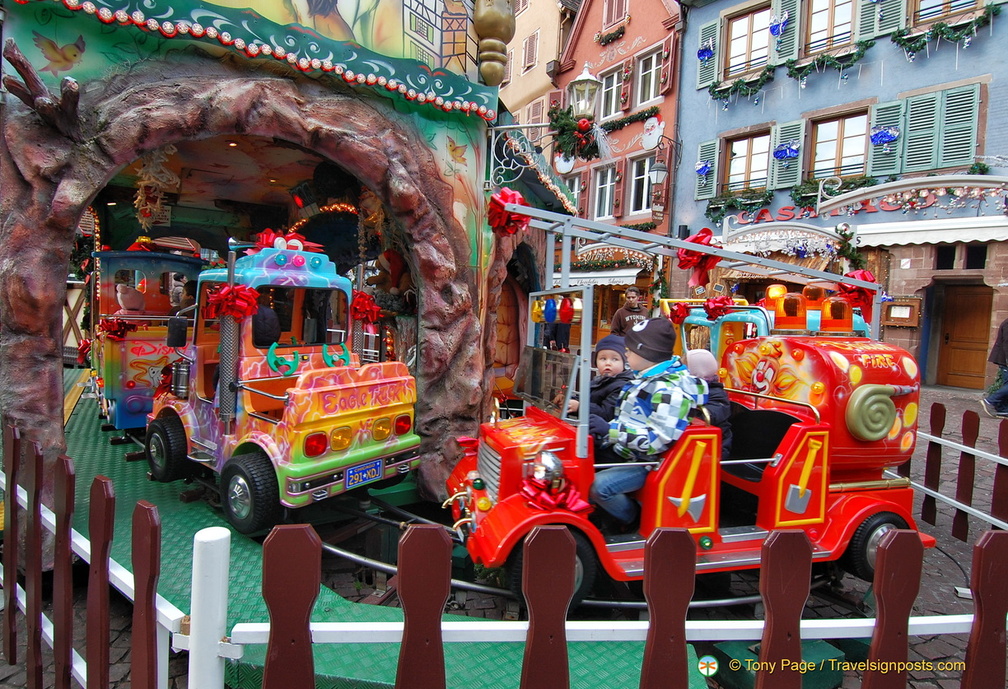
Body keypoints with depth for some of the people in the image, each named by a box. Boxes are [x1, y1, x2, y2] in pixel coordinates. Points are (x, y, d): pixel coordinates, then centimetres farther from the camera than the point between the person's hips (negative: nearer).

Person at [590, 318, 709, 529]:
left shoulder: (669, 390, -24)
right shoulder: (648, 379, 8)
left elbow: (657, 440, -29)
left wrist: (611, 429, -31)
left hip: (648, 464, -10)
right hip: (629, 454, 10)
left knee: (597, 485, -24)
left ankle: (634, 517, 2)